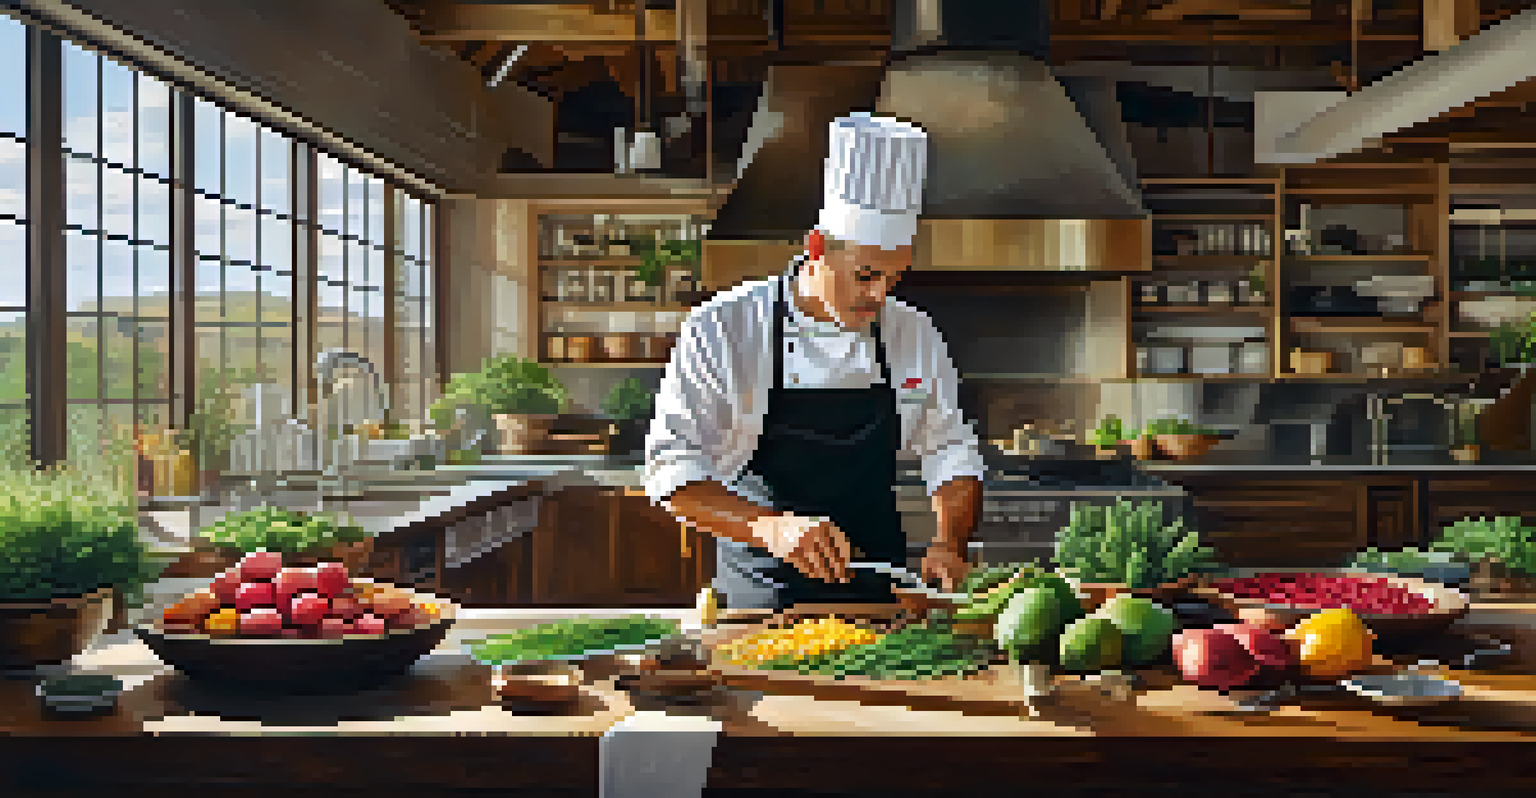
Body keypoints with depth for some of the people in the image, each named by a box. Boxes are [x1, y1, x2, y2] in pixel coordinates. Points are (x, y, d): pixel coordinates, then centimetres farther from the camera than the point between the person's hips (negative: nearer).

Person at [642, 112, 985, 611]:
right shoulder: (722, 330, -7)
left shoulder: (914, 335, 6)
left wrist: (948, 545, -8)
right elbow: (671, 469, -13)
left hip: (878, 594, 3)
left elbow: (952, 455, 12)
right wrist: (772, 528, -29)